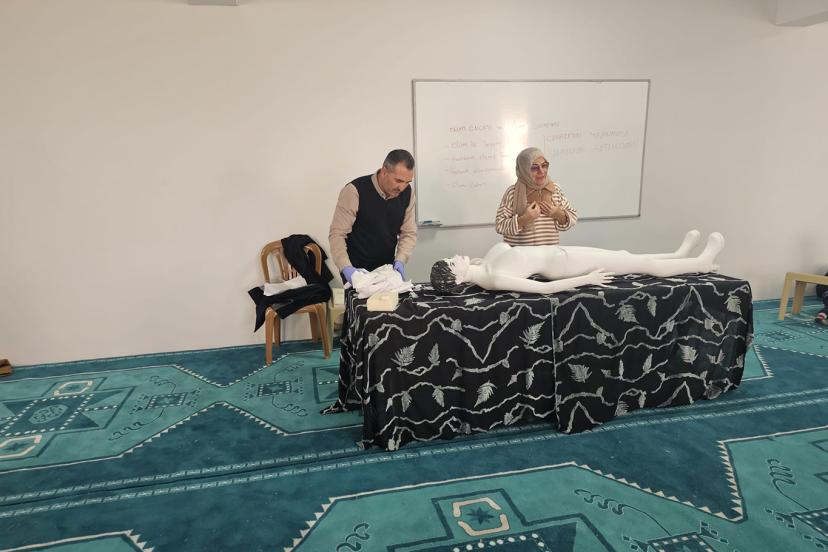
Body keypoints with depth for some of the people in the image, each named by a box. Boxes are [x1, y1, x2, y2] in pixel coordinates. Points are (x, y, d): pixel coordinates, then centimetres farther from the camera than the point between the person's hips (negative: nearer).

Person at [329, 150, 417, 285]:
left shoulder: (407, 193, -6)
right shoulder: (355, 191, -21)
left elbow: (409, 233, 0)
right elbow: (337, 234, -20)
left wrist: (400, 261, -17)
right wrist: (346, 268, -33)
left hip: (387, 269, 5)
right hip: (356, 271, -4)